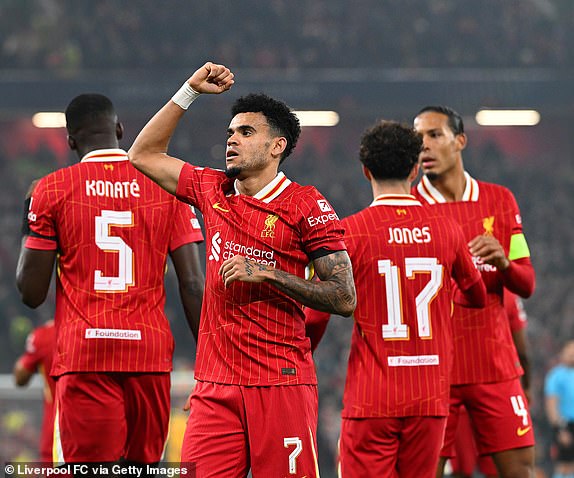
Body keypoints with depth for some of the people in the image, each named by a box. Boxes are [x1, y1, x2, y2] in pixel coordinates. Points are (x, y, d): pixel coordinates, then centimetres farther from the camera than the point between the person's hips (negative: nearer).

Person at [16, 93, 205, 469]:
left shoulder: (52, 189, 1)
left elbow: (31, 293, 1)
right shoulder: (168, 186, 7)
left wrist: (27, 239, 20)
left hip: (82, 355, -2)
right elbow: (193, 285, 2)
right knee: (145, 466, 12)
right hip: (151, 353, 2)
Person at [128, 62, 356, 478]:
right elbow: (144, 154, 25)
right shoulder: (214, 191, 13)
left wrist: (265, 273, -12)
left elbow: (345, 299, -6)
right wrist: (191, 91, 19)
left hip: (281, 384, -4)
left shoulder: (306, 205, -3)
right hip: (216, 387, 5)